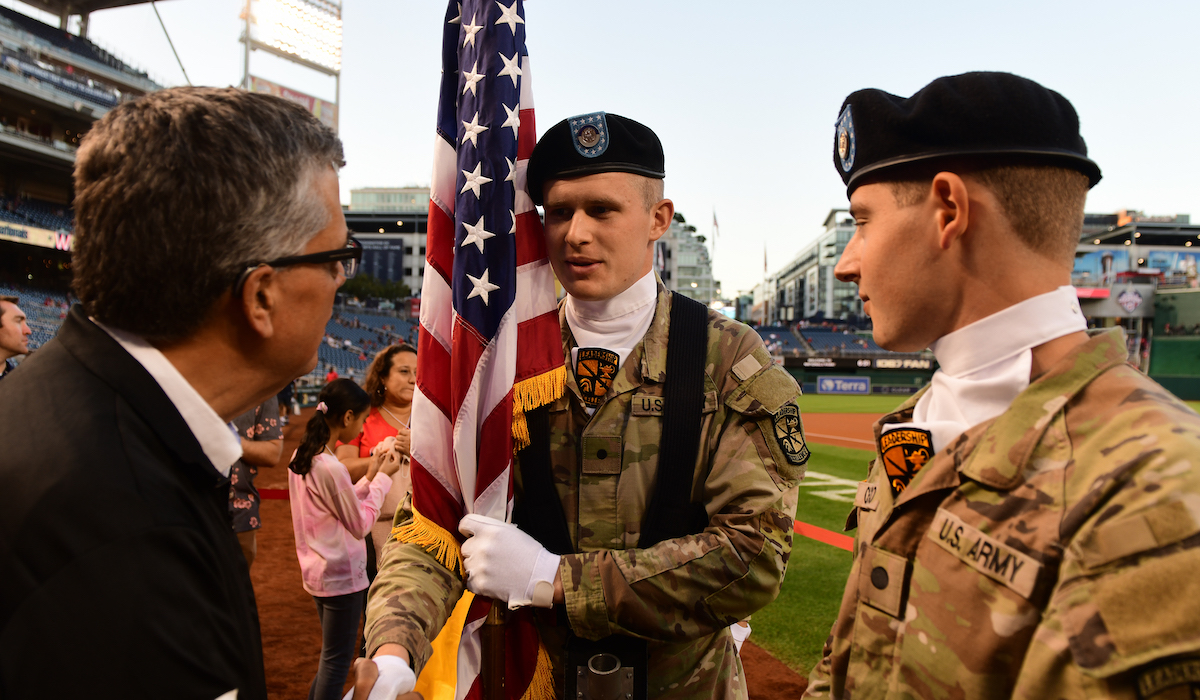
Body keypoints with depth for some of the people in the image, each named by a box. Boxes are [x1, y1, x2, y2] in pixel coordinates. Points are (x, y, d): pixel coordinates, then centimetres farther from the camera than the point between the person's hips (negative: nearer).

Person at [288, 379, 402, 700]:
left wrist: (370, 476, 5)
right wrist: (383, 477, -7)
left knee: (331, 657, 22)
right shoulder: (331, 468, -25)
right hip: (342, 576, -9)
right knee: (337, 662, 6)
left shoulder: (301, 457, 3)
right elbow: (360, 524, -14)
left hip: (317, 572, 9)